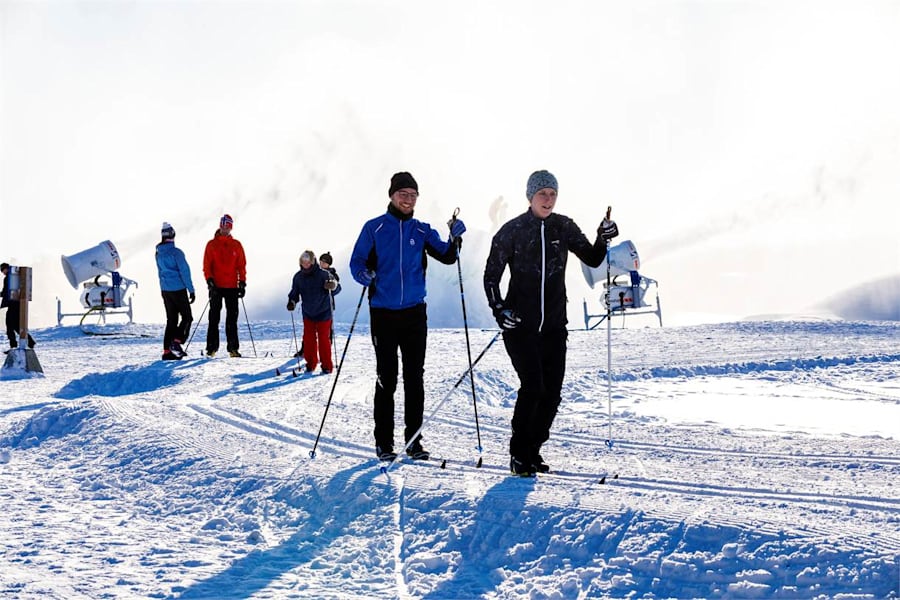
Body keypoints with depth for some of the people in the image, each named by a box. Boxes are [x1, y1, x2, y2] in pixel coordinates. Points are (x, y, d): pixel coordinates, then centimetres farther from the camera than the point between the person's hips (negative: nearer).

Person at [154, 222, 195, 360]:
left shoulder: (158, 253, 7)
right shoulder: (176, 252, -14)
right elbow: (184, 271, -15)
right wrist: (191, 290, -11)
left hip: (165, 290, 7)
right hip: (178, 289, -7)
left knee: (171, 319, 11)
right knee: (187, 317, 3)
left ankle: (167, 351, 6)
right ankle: (177, 341, -15)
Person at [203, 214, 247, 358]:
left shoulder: (236, 245, 10)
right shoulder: (212, 244, 5)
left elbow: (242, 265, 11)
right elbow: (207, 265, 2)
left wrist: (242, 283, 2)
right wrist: (210, 281, -10)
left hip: (232, 287, 2)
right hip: (216, 286, -2)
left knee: (232, 318, 2)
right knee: (214, 318, 0)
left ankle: (233, 348, 3)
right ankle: (211, 348, 2)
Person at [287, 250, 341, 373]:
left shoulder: (323, 274, -13)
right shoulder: (298, 277, 0)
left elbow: (337, 289, -9)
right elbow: (294, 292, 10)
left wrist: (333, 285, -32)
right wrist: (292, 301, -9)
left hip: (323, 313, -4)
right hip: (308, 313, 4)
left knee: (324, 339, -2)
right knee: (308, 339, 6)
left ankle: (327, 365, 7)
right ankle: (311, 363, 19)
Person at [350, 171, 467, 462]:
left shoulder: (422, 231, 8)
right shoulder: (374, 228, 1)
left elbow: (446, 257, 3)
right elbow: (357, 262, -1)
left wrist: (454, 239, -16)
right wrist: (364, 275, -22)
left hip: (414, 313, 3)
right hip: (383, 313, -2)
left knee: (414, 378, 5)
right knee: (386, 378, 1)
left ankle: (413, 439, 13)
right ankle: (384, 441, 9)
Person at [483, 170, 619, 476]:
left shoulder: (564, 227, 5)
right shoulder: (512, 230, -5)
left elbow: (592, 259, 11)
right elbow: (491, 275, -2)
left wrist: (603, 240, -9)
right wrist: (499, 309, -16)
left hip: (554, 324, 4)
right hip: (520, 323, -4)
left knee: (552, 392, 2)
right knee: (532, 387, -14)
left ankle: (534, 450, 19)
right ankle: (519, 455, -1)